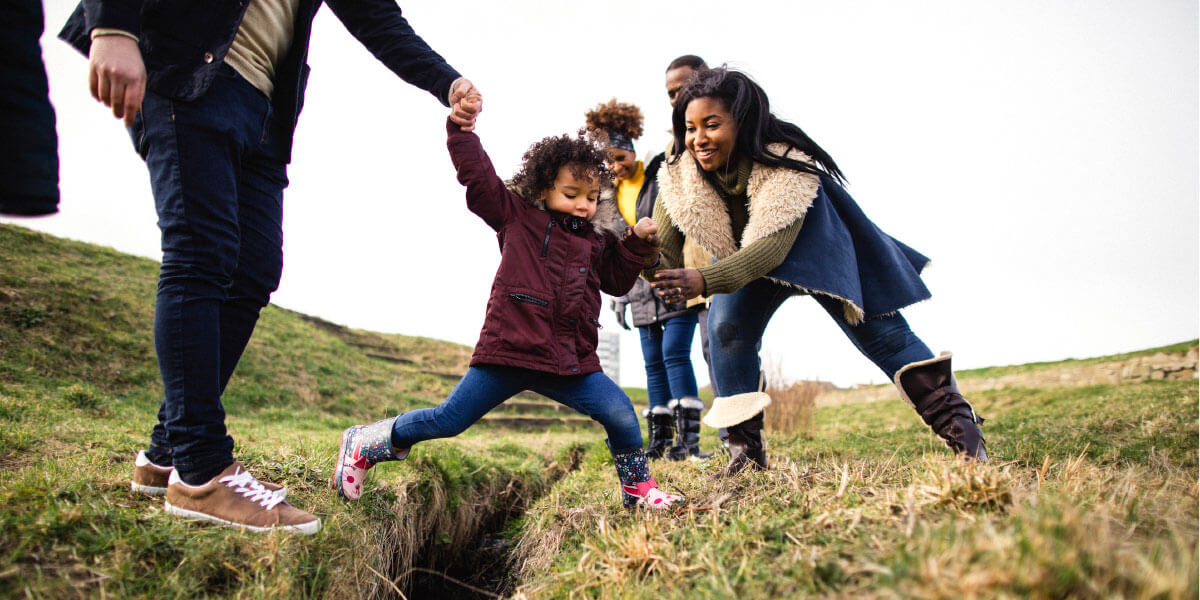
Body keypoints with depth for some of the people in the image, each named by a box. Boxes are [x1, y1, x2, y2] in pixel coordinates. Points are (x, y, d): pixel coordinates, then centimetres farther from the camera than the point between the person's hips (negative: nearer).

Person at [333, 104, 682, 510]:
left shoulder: (597, 241, 18)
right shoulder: (516, 216, 5)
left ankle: (638, 487, 15)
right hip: (508, 353, -4)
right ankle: (365, 444, 22)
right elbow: (476, 173, 1)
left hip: (571, 361, 4)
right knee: (449, 419, 0)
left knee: (621, 414, -10)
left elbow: (618, 279, 21)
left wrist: (638, 243, 9)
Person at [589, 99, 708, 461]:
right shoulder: (612, 193, 11)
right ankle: (660, 439, 11)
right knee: (653, 360, 5)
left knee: (674, 351, -14)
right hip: (642, 285, 6)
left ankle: (689, 438, -10)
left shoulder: (663, 174, -5)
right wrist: (619, 296, 15)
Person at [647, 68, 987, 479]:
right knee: (725, 327, -16)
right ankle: (745, 450, -7)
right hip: (744, 256, 4)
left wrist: (703, 282, -61)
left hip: (809, 244, -3)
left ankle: (958, 424, 4)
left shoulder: (787, 163, -38)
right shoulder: (678, 175, -24)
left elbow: (772, 248, -49)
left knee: (876, 329, -6)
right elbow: (664, 251, -22)